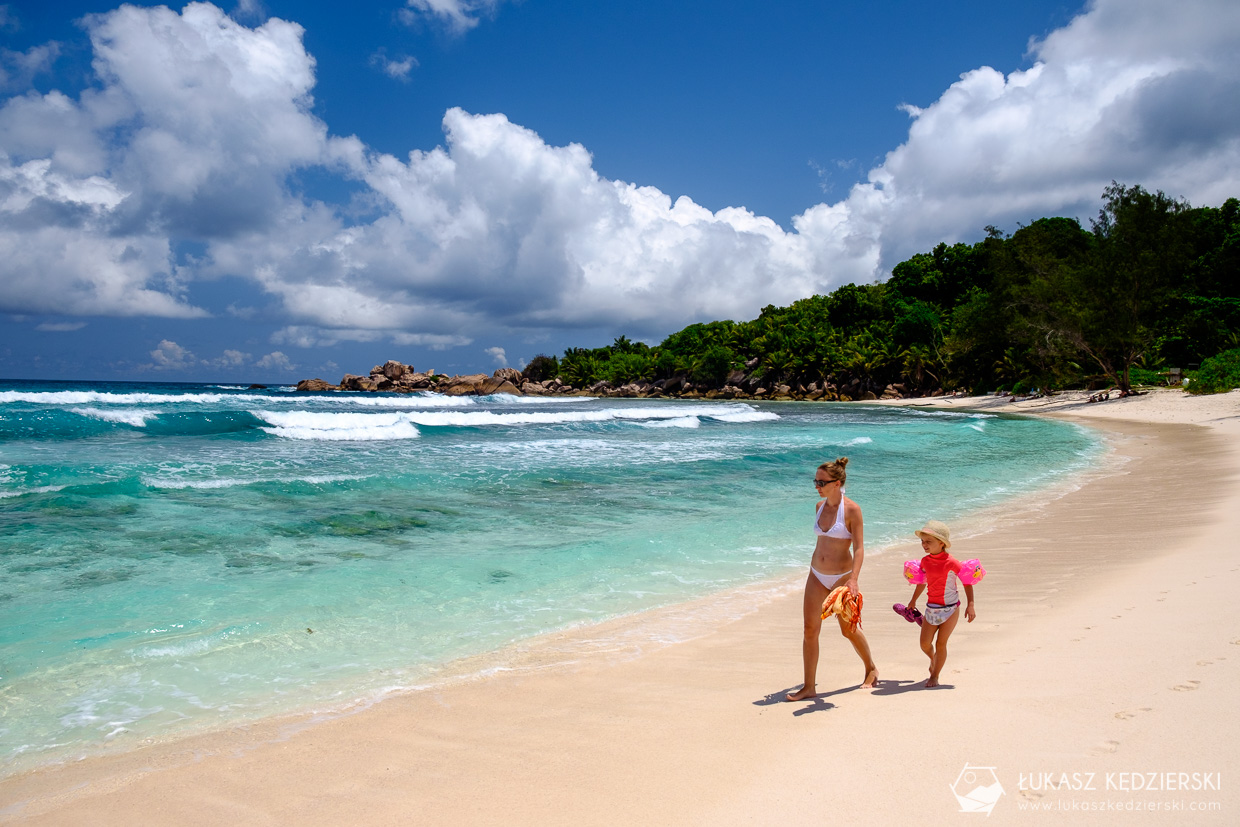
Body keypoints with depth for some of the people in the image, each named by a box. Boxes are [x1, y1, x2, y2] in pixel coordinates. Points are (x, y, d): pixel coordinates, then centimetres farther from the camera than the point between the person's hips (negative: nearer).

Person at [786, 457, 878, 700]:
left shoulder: (852, 510, -15)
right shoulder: (819, 506, 4)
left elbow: (859, 549, -19)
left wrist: (853, 580, -31)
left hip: (841, 577, -5)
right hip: (816, 575, 5)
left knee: (848, 630, 10)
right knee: (810, 630, -1)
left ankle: (871, 669, 37)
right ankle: (809, 687, 5)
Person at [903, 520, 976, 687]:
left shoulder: (951, 563, -15)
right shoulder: (925, 561, 2)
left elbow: (967, 581, -8)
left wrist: (970, 605, -14)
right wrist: (913, 600, 29)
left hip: (950, 609, -5)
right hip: (931, 608, 5)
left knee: (941, 643, 0)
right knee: (925, 643, 3)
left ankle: (934, 676, 14)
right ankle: (933, 659, 36)